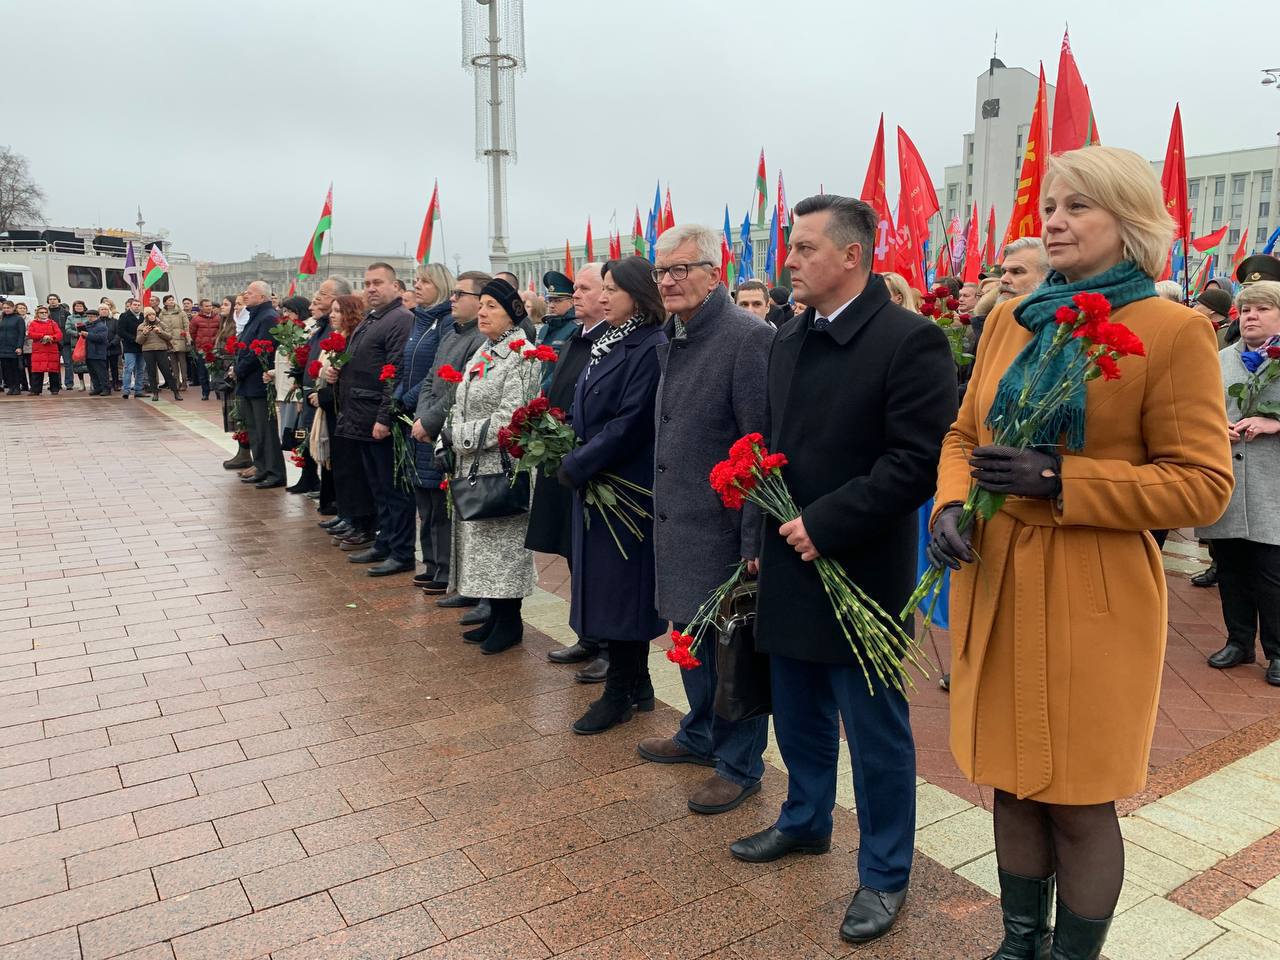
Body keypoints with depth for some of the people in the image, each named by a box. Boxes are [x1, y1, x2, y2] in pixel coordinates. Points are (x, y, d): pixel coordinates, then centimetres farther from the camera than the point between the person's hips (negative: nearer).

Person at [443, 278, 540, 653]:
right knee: (482, 539, 13)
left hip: (501, 465, -8)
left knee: (503, 539, -1)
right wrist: (451, 437, 0)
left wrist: (460, 435, -14)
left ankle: (510, 622, 11)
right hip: (472, 465, 8)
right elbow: (462, 407, 17)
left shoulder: (519, 355, -11)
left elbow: (509, 418, -20)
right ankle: (495, 616, 24)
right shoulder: (483, 353, 15)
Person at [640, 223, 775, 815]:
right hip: (677, 521, 9)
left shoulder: (749, 338, -17)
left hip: (723, 524, -9)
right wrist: (660, 507, 15)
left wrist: (755, 539, -21)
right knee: (690, 632, 22)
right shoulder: (670, 339, 10)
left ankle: (739, 765, 24)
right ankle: (700, 736, 42)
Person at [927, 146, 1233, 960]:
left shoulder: (1174, 330, -7)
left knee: (1080, 802, 8)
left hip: (1093, 600, -5)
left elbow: (1203, 483, -10)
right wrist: (951, 506, -7)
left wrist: (1057, 480, -20)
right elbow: (964, 434, 14)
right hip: (997, 588, 5)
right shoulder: (1010, 320, 9)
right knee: (1014, 784, 17)